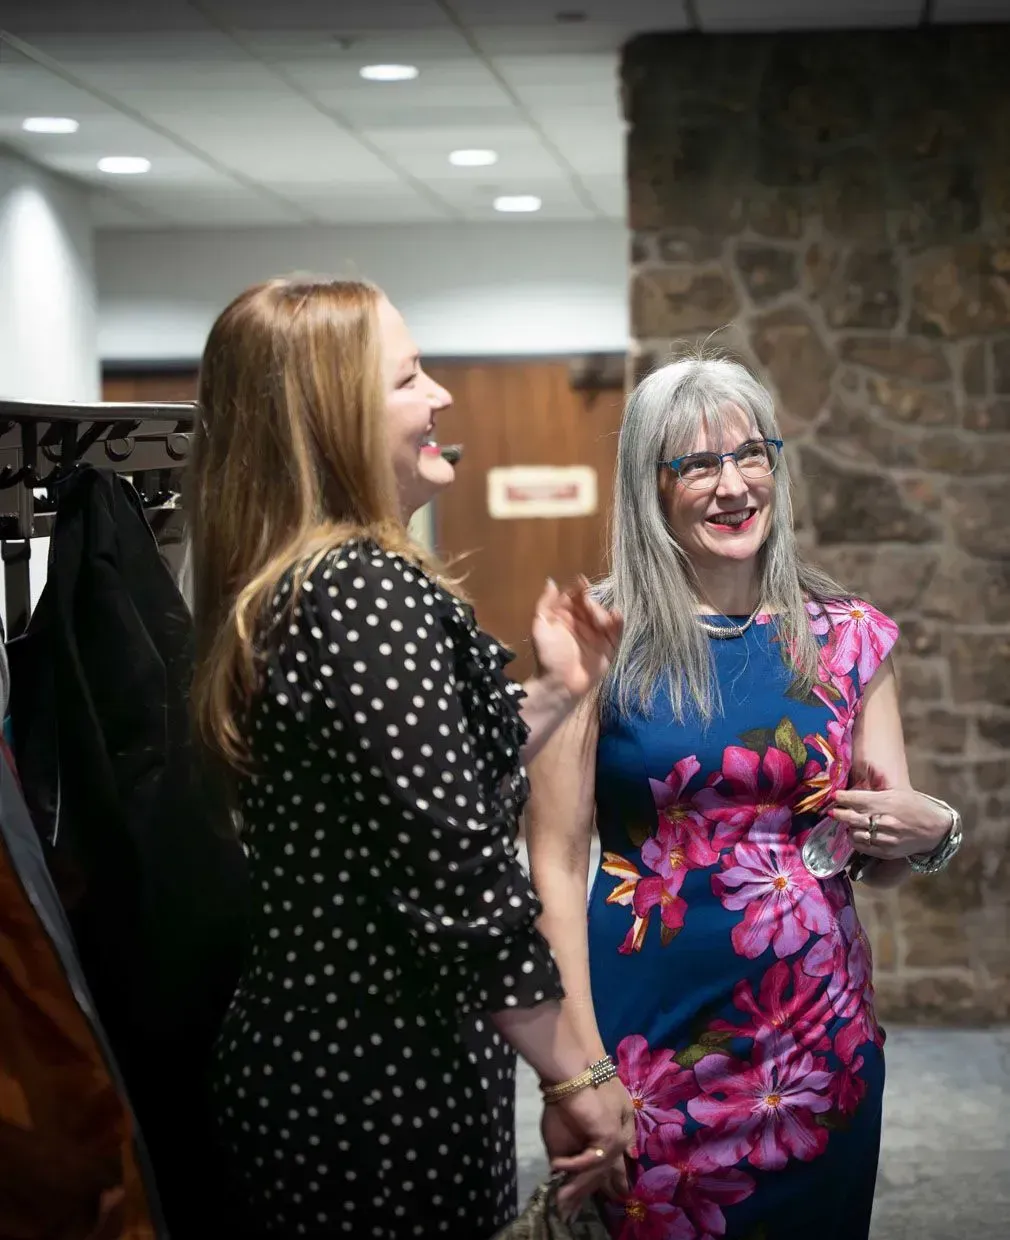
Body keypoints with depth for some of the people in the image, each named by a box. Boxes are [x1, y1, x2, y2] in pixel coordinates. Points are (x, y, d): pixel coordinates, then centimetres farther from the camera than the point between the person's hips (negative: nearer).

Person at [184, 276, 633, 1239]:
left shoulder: (278, 593, 8)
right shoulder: (373, 593, -21)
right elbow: (459, 873, -24)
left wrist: (553, 692, 14)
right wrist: (576, 1079, -17)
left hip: (297, 1059, 9)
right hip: (389, 1089, -9)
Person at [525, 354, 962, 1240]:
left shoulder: (847, 638, 2)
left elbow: (878, 862, 10)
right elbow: (556, 859, -7)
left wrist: (930, 834, -12)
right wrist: (580, 1061, -12)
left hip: (819, 1033, 3)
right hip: (648, 1025, -2)